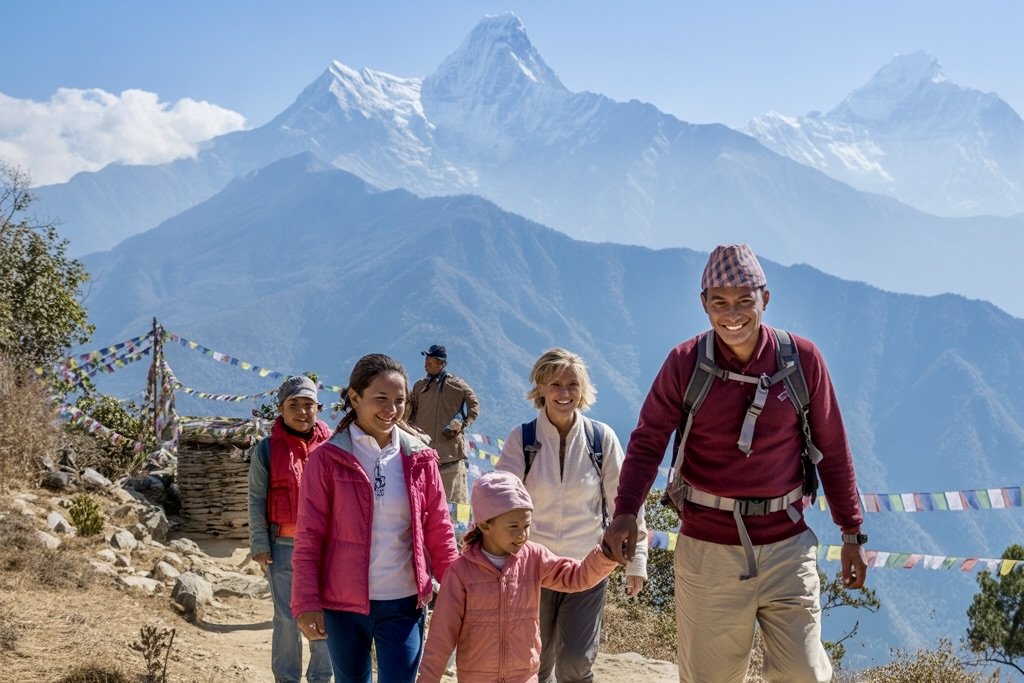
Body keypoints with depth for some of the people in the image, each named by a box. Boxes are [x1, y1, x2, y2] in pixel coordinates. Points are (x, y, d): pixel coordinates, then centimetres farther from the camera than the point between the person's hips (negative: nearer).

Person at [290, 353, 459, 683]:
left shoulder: (419, 459, 2)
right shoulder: (327, 459, -5)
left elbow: (439, 532, 5)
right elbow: (309, 539, -5)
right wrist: (306, 603, -11)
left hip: (404, 605, 1)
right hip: (343, 606, -1)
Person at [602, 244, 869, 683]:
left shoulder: (803, 359, -2)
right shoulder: (685, 363, -4)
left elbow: (833, 451, 6)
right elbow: (647, 443, -4)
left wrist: (852, 533, 7)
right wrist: (625, 512, -21)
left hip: (787, 548, 0)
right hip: (707, 549, 0)